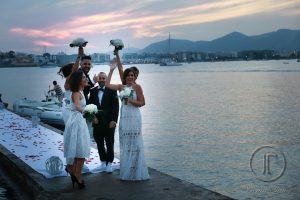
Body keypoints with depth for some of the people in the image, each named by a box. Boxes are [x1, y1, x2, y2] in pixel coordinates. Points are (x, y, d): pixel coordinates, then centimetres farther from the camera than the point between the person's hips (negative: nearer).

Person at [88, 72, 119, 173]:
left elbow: (115, 106, -7)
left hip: (109, 122, -3)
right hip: (97, 122, 3)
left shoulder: (112, 90, -3)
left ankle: (109, 163, 16)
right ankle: (103, 161, 25)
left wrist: (114, 120, -14)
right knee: (99, 144, 11)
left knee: (109, 144, 5)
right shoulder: (93, 91, 7)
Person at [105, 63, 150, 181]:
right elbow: (107, 84, 7)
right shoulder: (121, 87, 8)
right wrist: (111, 70, 7)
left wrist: (130, 100, -16)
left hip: (134, 117, -5)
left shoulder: (137, 87, -4)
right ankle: (126, 172, 18)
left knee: (134, 144, -1)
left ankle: (136, 172, 7)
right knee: (125, 144, 9)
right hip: (124, 117, 5)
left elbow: (142, 103, -5)